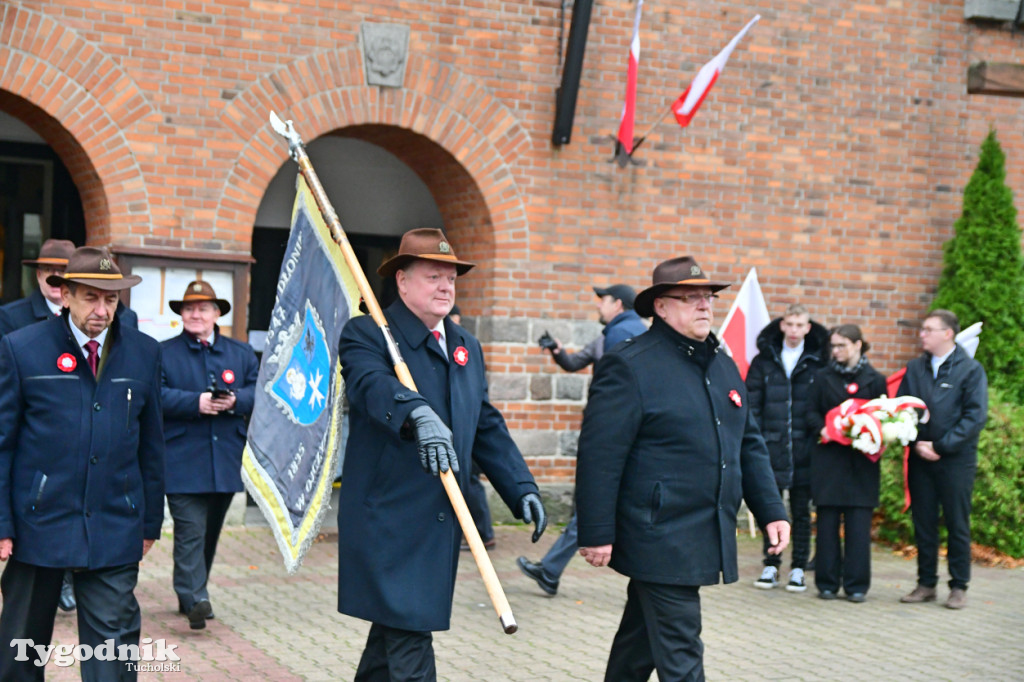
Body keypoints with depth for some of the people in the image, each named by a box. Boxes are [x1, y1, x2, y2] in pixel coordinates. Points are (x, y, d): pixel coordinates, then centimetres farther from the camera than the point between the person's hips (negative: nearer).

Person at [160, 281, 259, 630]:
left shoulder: (241, 353, 14)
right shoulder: (163, 353, 4)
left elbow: (259, 391, 6)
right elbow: (156, 395, -8)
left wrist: (234, 400, -14)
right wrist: (196, 402, -20)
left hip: (225, 463, 4)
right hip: (182, 461, -4)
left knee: (210, 532, 12)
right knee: (190, 531, -12)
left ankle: (192, 594, 24)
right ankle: (195, 599, -15)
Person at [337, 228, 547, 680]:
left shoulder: (467, 347, 16)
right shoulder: (367, 334, -7)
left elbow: (487, 427, 18)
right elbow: (373, 384, -29)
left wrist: (521, 488, 7)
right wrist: (418, 414, -49)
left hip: (440, 524, 7)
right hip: (388, 520, -7)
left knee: (393, 632, 17)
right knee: (407, 646, -9)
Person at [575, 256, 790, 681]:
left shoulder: (723, 365, 15)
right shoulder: (629, 366, -11)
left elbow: (749, 446, 21)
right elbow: (599, 457, -15)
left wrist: (771, 511, 12)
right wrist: (597, 534, -18)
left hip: (709, 540, 8)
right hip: (660, 541, -8)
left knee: (641, 640, 20)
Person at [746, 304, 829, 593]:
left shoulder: (818, 363, 3)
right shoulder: (764, 360, 6)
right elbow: (752, 404, 5)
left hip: (803, 448, -1)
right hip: (771, 447, 1)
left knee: (801, 510, 6)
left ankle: (799, 568, 13)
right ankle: (771, 565, 15)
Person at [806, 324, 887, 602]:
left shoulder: (874, 379, 5)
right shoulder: (823, 377, 9)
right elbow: (812, 412, 9)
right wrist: (822, 430, -10)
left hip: (861, 460, -1)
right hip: (828, 457, 1)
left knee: (858, 523, -1)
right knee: (827, 520, 3)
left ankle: (856, 584, 6)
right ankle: (827, 582, 10)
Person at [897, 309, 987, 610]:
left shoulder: (971, 369, -4)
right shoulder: (915, 368, 9)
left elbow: (976, 416, -10)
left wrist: (940, 445, -14)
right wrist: (916, 444, -8)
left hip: (956, 459, -4)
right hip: (920, 459, 4)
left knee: (957, 525, 3)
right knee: (923, 524, 7)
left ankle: (959, 587, 11)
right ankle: (926, 584, 16)